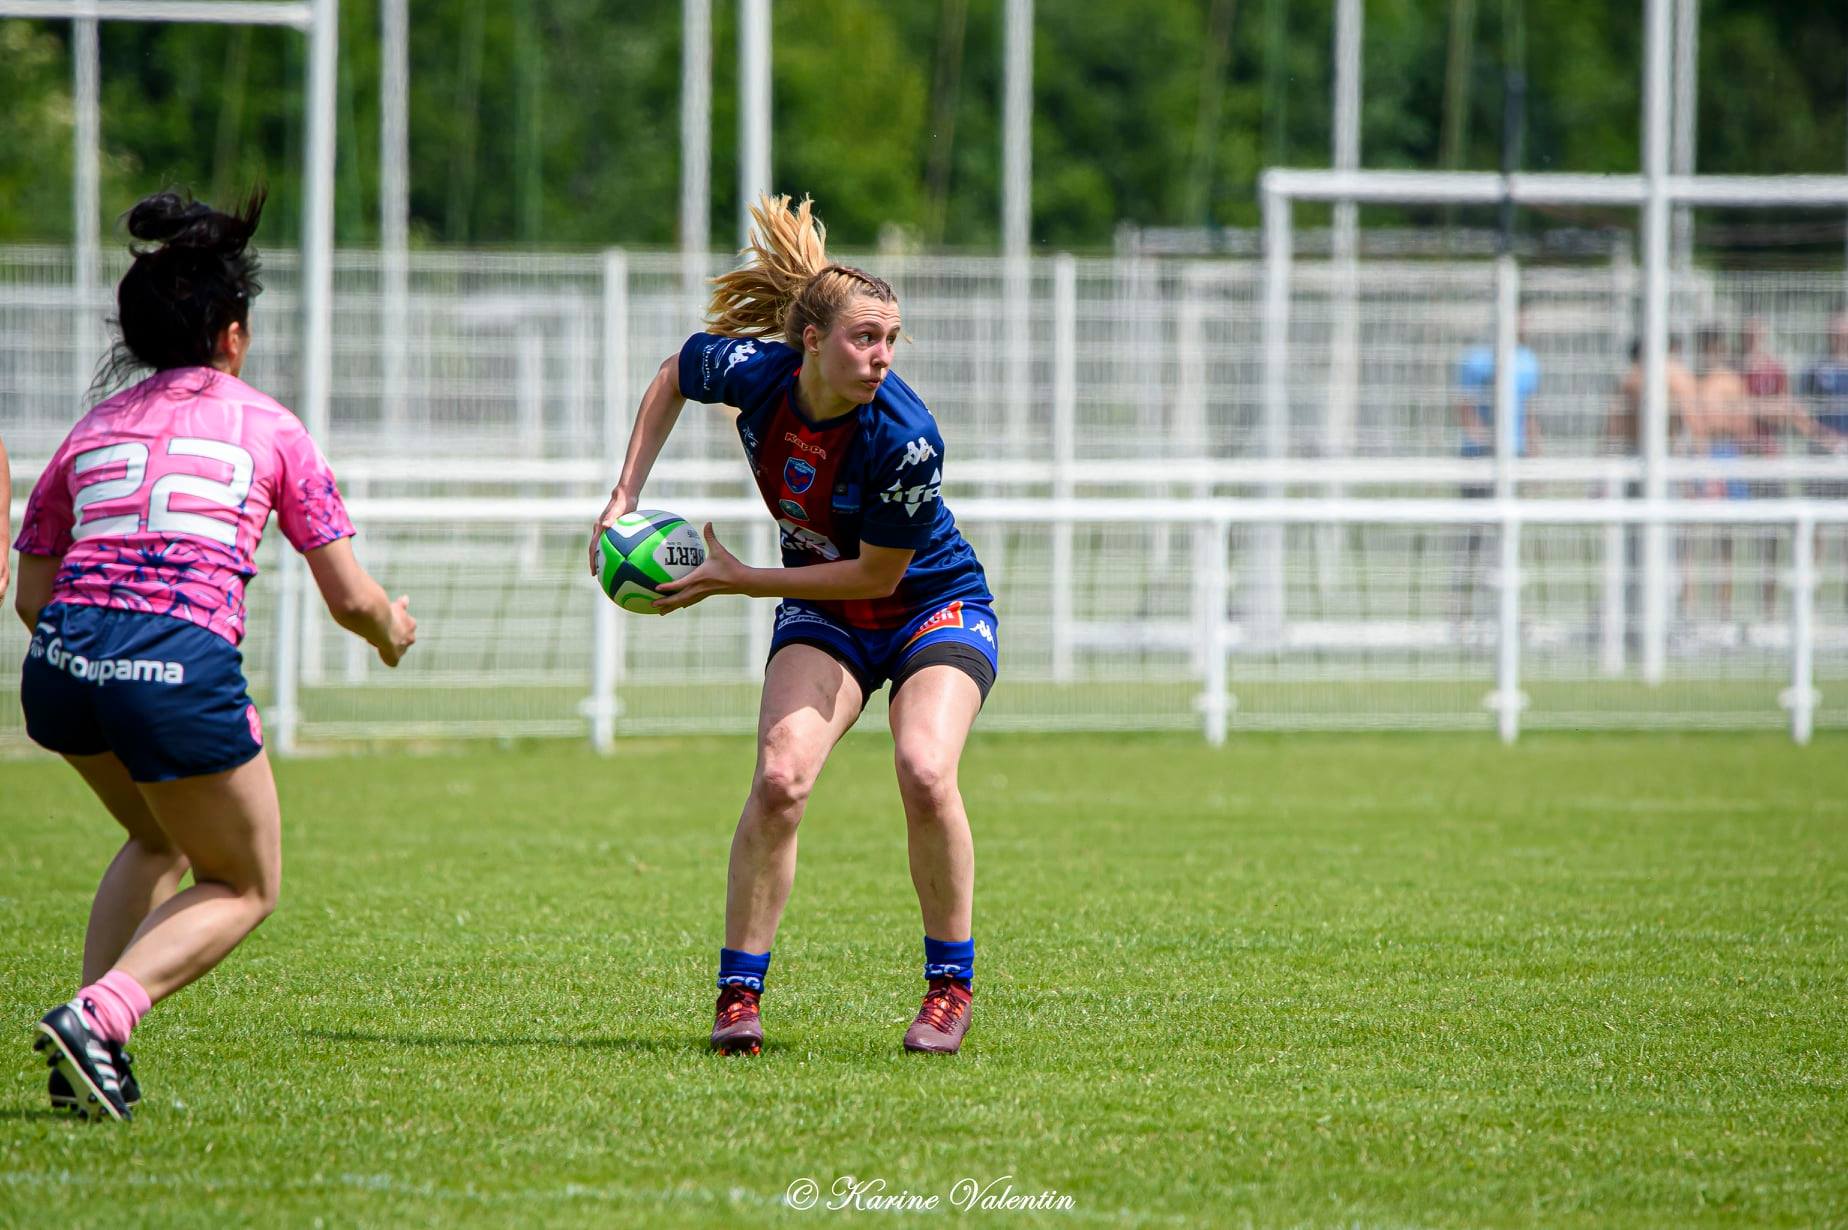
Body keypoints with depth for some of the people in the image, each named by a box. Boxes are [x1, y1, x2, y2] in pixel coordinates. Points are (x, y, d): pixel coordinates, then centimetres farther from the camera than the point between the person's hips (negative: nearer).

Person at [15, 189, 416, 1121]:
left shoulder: (90, 431, 21)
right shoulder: (266, 429, 12)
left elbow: (32, 595, 24)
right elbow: (348, 597, 13)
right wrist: (393, 632, 36)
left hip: (60, 662, 5)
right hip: (180, 664, -5)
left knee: (159, 841, 31)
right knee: (244, 888, 15)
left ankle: (90, 1038, 13)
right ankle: (98, 1016, -10)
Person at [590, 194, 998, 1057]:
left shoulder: (905, 437, -32)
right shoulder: (751, 371, -19)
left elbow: (878, 572, -22)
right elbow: (672, 377, 5)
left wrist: (737, 580, -20)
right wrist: (625, 496, -1)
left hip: (935, 606, -3)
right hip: (822, 613, 3)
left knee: (924, 772, -27)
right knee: (780, 778, -19)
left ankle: (950, 986, -8)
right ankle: (739, 994, -8)